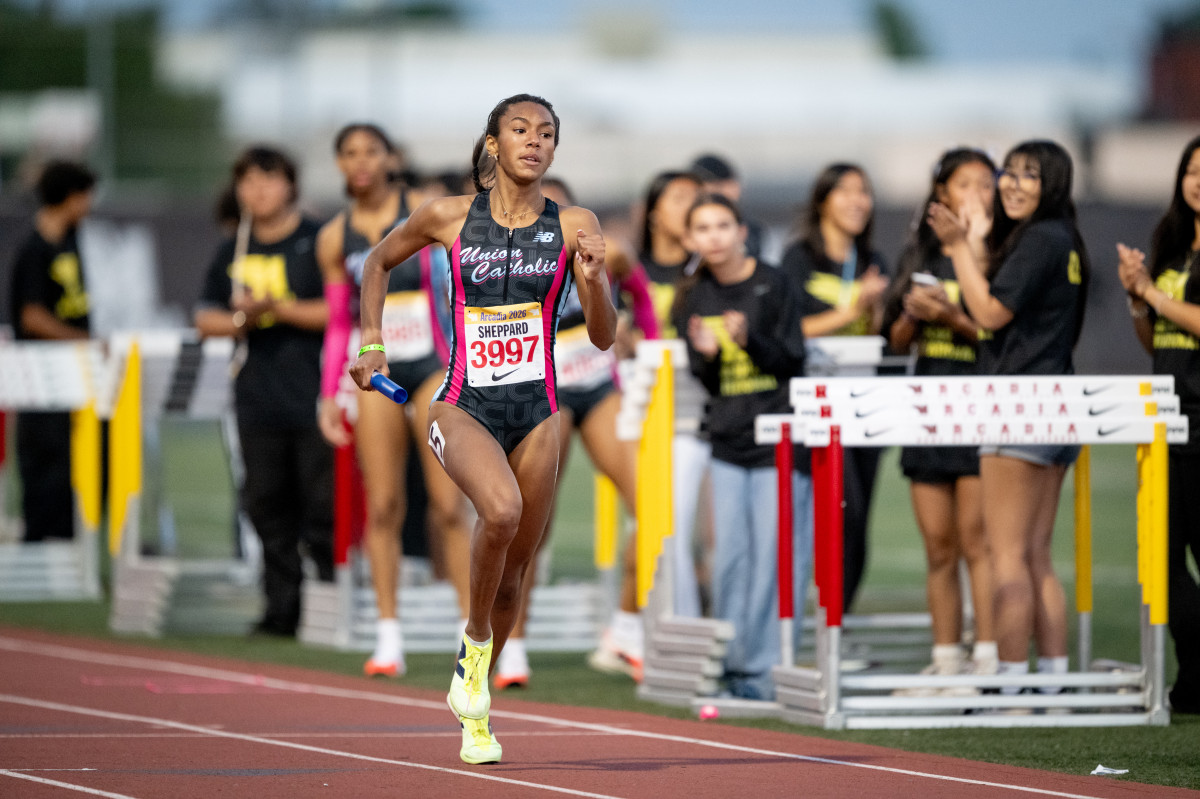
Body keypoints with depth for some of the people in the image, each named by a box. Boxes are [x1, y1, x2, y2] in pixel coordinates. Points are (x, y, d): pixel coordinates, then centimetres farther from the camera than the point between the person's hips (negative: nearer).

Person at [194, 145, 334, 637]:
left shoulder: (317, 242, -2)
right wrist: (242, 320, -4)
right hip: (257, 397, 5)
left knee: (322, 505, -7)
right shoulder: (233, 253, 15)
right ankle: (282, 608, 10)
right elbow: (205, 318, 16)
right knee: (267, 505, 5)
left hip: (314, 391, -5)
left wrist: (280, 309, -14)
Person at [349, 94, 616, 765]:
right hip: (464, 407, -2)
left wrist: (593, 279, -19)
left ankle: (475, 708, 28)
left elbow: (604, 337, -1)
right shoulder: (448, 218, -2)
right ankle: (475, 642, -7)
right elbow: (379, 262, 17)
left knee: (514, 566, 7)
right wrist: (372, 343, 11)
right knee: (501, 509, -32)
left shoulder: (575, 227, 0)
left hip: (537, 412, 2)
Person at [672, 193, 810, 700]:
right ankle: (730, 662, 10)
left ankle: (763, 667, -3)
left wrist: (749, 339, -20)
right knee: (730, 555, 1)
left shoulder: (773, 286, -2)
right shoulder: (693, 299, 9)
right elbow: (705, 380, 9)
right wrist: (706, 354, -13)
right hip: (728, 439, 4)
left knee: (773, 555, -6)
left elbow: (793, 362, -5)